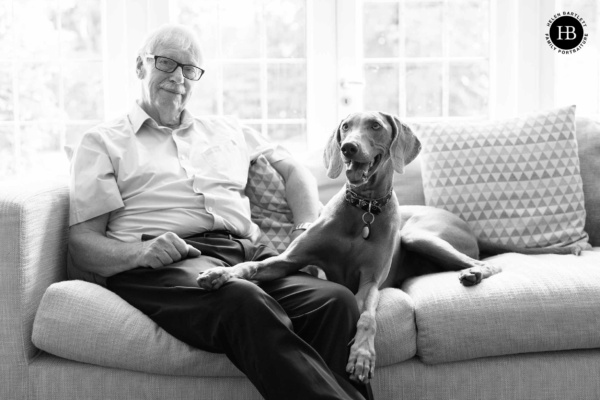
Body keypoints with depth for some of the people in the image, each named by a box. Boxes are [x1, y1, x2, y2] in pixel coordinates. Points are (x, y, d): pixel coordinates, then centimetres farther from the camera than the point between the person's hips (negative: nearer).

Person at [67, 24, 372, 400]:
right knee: (245, 301, -39)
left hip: (250, 252, 4)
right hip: (162, 264, -4)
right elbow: (83, 240, 8)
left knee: (336, 300, -29)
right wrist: (139, 252, -15)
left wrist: (309, 233, 9)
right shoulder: (103, 141, 18)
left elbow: (294, 171, 31)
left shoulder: (228, 130, 32)